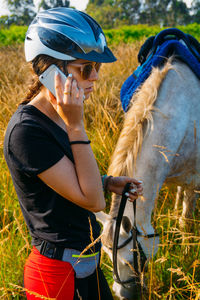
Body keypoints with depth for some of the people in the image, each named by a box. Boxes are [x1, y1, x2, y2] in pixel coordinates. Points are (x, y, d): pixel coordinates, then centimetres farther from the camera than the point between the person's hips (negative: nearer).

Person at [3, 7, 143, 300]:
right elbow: (92, 201, -25)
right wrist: (75, 126, -27)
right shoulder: (26, 130, -25)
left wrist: (110, 182, 2)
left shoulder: (59, 117, 4)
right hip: (60, 275, -8)